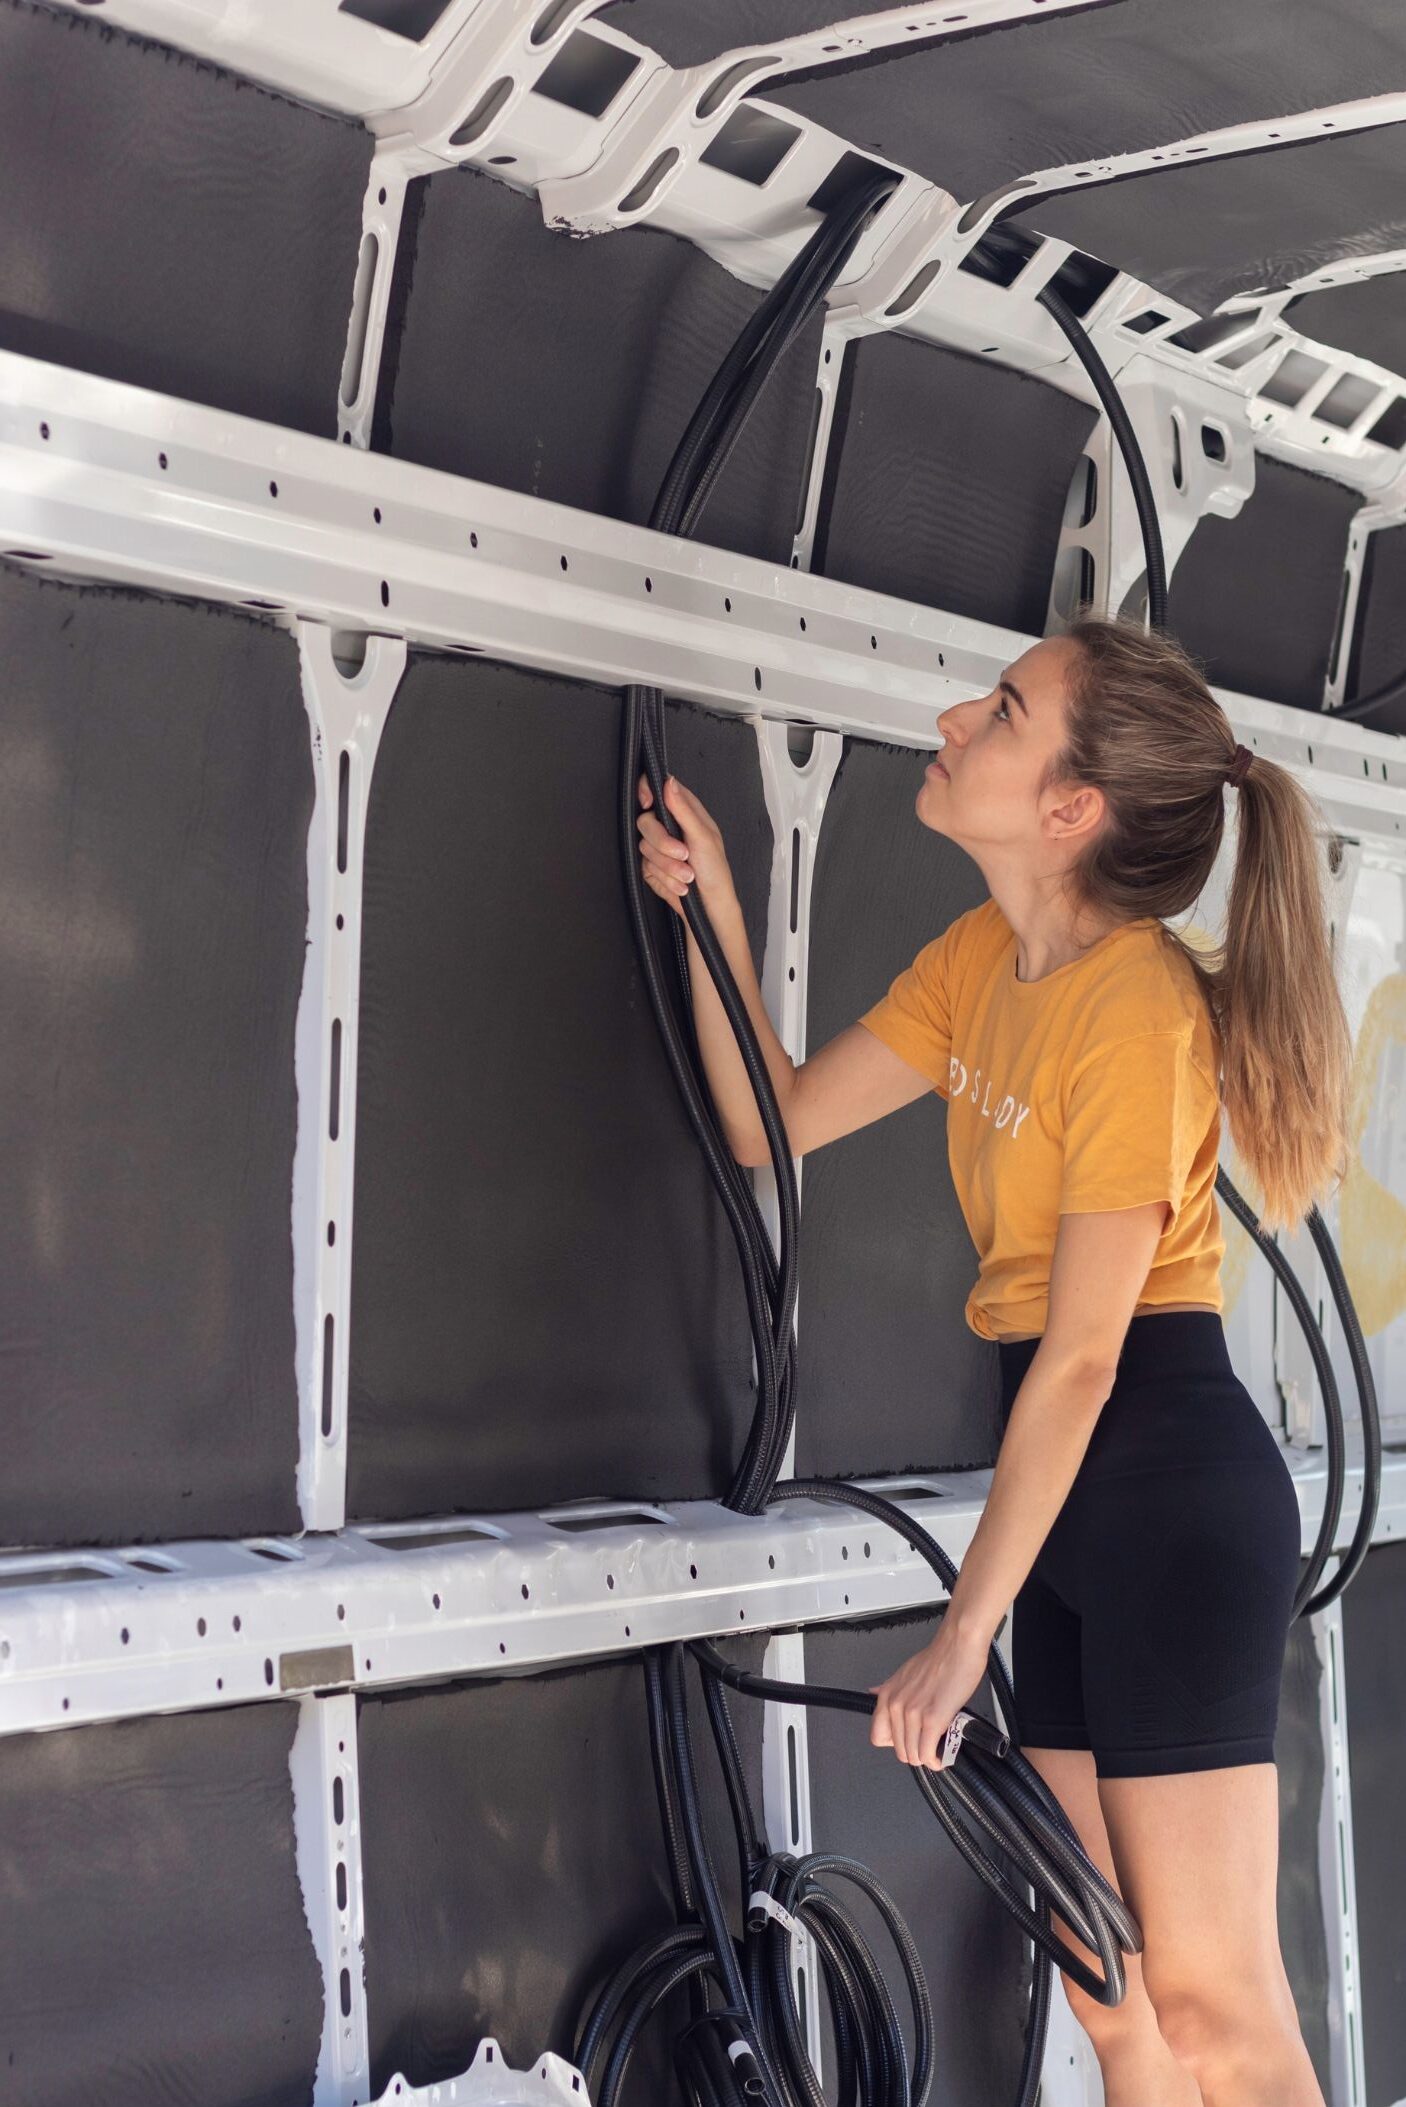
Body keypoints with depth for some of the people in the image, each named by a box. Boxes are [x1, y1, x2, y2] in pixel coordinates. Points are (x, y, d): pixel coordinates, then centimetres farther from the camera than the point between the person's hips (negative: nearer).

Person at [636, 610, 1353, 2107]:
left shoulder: (1134, 1006, -17)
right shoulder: (983, 957, 9)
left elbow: (1080, 1359, -17)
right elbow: (776, 1124, 13)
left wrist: (964, 1632, -14)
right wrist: (713, 913, 1)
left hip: (1172, 1485, -9)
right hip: (1073, 1483, 9)